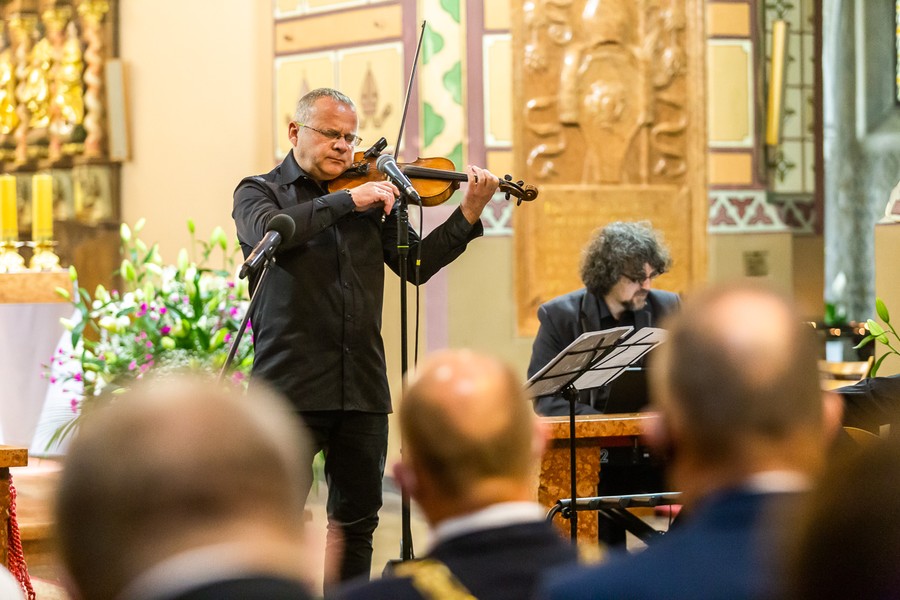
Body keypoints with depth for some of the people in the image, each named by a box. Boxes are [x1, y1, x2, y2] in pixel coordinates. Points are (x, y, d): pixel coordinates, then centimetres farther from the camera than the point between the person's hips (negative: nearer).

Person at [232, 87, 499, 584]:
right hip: (290, 385, -4)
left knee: (356, 523, 10)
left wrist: (469, 213, -7)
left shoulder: (372, 199, 12)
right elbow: (268, 231, -19)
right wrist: (347, 200, -21)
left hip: (362, 388, 4)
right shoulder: (259, 191, 4)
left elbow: (418, 264, 6)